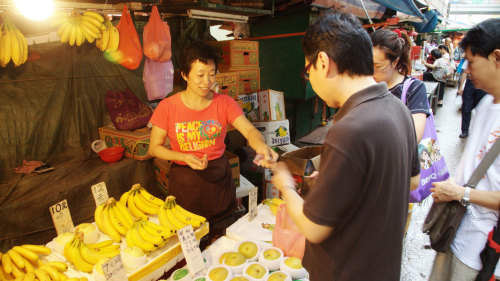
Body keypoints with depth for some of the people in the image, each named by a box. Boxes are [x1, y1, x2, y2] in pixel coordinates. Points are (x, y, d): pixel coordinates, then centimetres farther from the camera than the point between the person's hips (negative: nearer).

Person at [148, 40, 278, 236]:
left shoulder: (224, 103, -6)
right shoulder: (168, 107, -9)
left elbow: (249, 130, -19)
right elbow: (154, 148, -4)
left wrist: (261, 146, -42)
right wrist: (184, 157, -22)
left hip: (219, 177, 2)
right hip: (184, 181, -1)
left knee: (222, 237, 16)